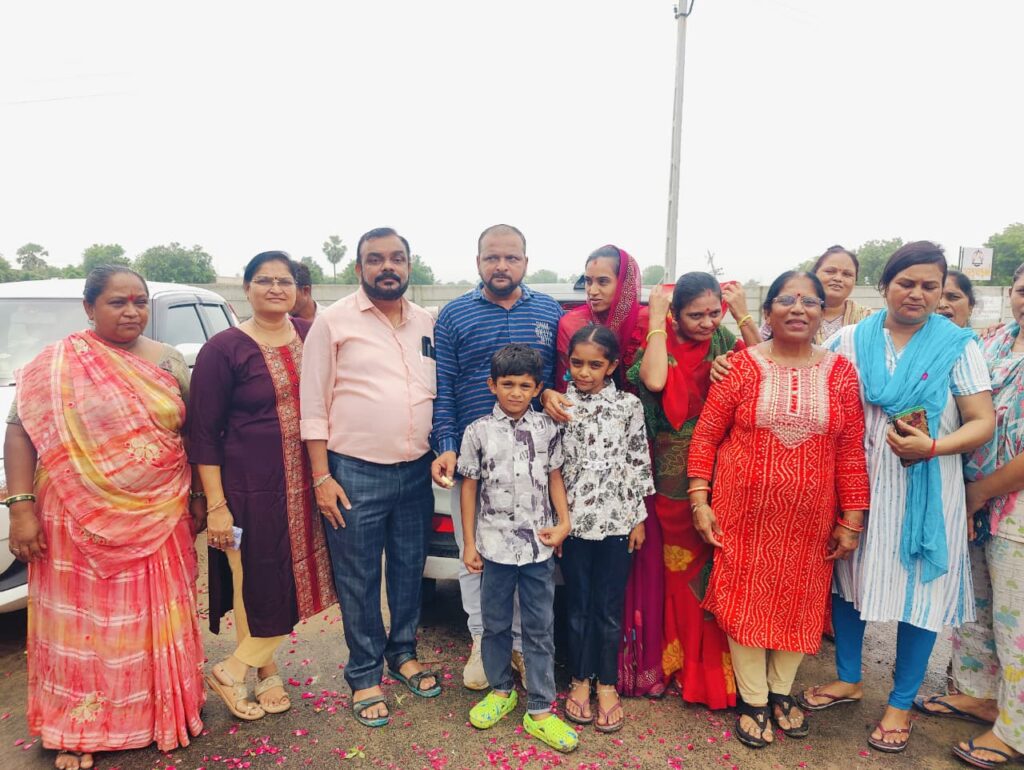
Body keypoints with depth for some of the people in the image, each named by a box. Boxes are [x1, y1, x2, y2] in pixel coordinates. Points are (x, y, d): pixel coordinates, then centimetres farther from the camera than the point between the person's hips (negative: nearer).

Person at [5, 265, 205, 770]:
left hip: (160, 521, 3)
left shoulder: (169, 362, 4)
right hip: (81, 521, -2)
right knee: (84, 624, 10)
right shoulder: (57, 363, -4)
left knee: (155, 621, 13)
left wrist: (198, 496, 6)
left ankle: (161, 716, 31)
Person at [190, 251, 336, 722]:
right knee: (257, 586, 3)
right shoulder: (224, 349, -8)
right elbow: (202, 432, -7)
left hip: (305, 484, 5)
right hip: (250, 488, -5)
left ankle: (257, 670, 30)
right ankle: (264, 672, 26)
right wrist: (216, 504, -11)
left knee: (294, 584, 11)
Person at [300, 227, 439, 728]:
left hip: (417, 471, 4)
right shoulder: (334, 321, -5)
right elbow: (313, 405, -6)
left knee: (410, 569, 17)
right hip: (355, 473, -4)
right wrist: (322, 477, -10)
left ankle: (403, 654, 37)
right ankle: (365, 677, 26)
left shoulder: (428, 324, 8)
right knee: (359, 581, 8)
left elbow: (443, 393, 15)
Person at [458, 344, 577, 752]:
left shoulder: (547, 428, -1)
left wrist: (564, 522, -6)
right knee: (496, 624, 16)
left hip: (539, 545, 1)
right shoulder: (478, 432, -5)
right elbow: (469, 487, 0)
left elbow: (554, 477, 6)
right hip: (495, 545, 0)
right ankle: (501, 689, 38)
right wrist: (469, 543, 0)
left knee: (540, 629, 8)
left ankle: (539, 710, 20)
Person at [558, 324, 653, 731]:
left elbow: (639, 462, 2)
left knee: (610, 608, 9)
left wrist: (639, 518, 1)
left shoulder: (629, 405, -2)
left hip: (617, 521, 0)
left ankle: (607, 685, 26)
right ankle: (580, 680, 29)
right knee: (579, 606, 12)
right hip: (573, 521, 1)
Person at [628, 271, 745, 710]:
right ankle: (687, 668, 27)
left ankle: (720, 670, 23)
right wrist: (656, 319, -16)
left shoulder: (726, 343, 4)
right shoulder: (660, 345, -1)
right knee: (681, 572, 9)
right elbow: (654, 380, -24)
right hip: (674, 476, -1)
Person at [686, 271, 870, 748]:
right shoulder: (742, 365, -6)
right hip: (744, 512, -2)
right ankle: (753, 701, 28)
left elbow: (851, 453, 1)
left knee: (800, 604, 15)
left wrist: (851, 521, 0)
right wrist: (700, 501, -9)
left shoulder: (840, 372, 0)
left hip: (810, 519, 2)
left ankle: (781, 692, 38)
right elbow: (705, 437, -4)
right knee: (745, 600, 8)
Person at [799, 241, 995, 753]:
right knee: (848, 577, 12)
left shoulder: (957, 345, -3)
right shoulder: (850, 340, 1)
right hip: (857, 483, 2)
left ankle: (901, 703, 29)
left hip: (924, 491, -1)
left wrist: (931, 447, -22)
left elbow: (983, 423, -5)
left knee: (918, 588, 8)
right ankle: (848, 678, 36)